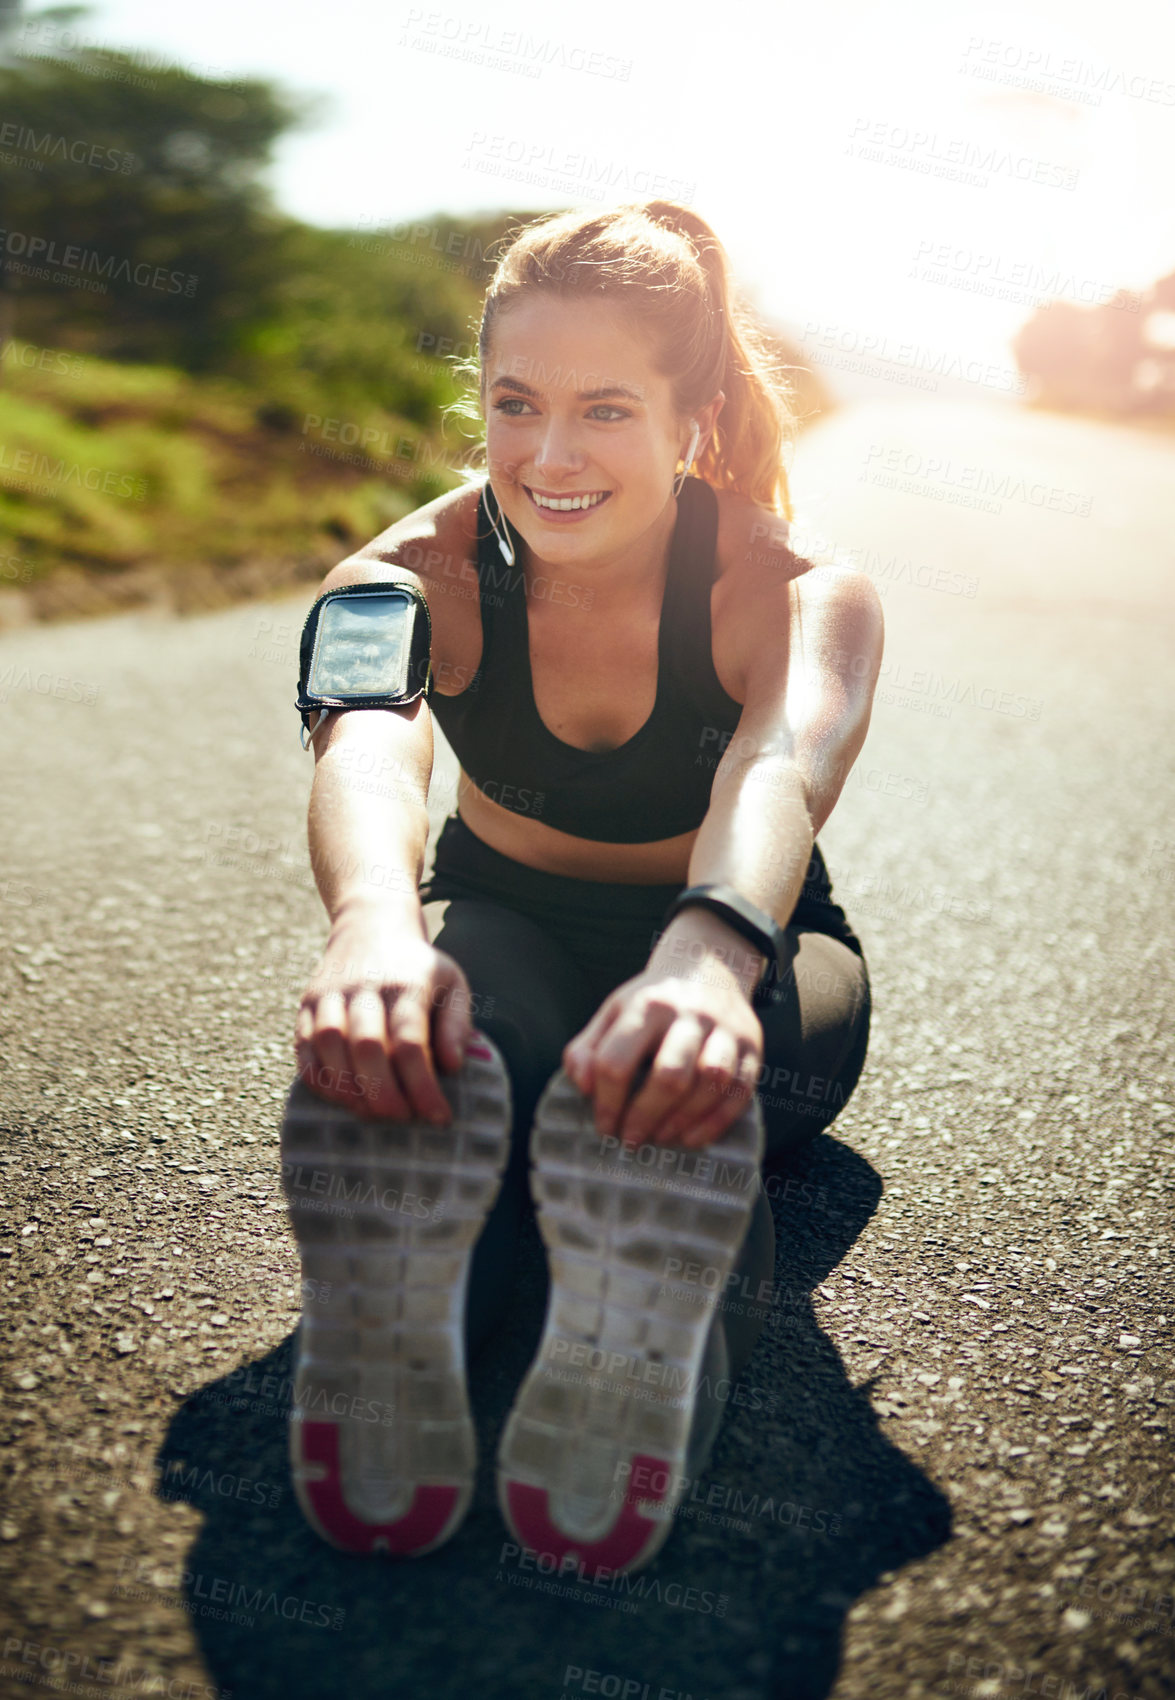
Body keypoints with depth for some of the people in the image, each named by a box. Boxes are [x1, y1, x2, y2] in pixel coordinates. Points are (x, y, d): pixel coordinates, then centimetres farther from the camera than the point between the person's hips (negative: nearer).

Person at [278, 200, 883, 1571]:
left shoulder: (804, 596, -19)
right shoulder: (414, 574, -15)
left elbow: (781, 770, -42)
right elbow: (365, 750, -38)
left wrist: (708, 951, -66)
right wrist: (374, 923, -63)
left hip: (754, 954, 0)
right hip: (509, 930, 1)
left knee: (678, 1055, -40)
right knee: (459, 1005, -39)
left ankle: (658, 1345, -67)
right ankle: (390, 1328, -64)